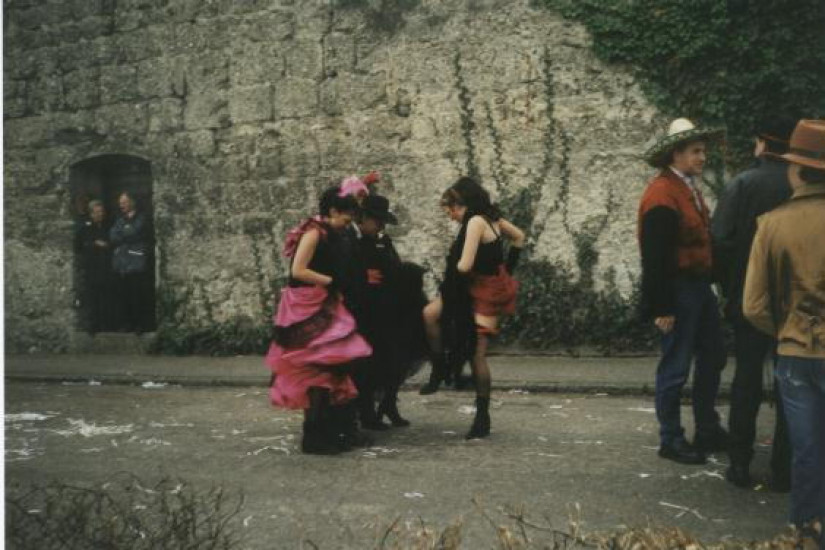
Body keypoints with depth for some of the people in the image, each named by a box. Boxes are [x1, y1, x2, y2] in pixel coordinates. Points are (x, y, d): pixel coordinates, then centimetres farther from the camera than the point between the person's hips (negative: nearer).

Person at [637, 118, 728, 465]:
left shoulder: (688, 187, 11)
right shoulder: (661, 195, -17)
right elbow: (655, 257, -20)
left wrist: (708, 283, 12)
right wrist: (661, 308, -20)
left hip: (699, 285, 10)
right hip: (678, 290, -10)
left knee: (713, 357, 18)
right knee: (675, 367, 1)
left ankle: (708, 431, 33)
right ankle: (670, 440, 15)